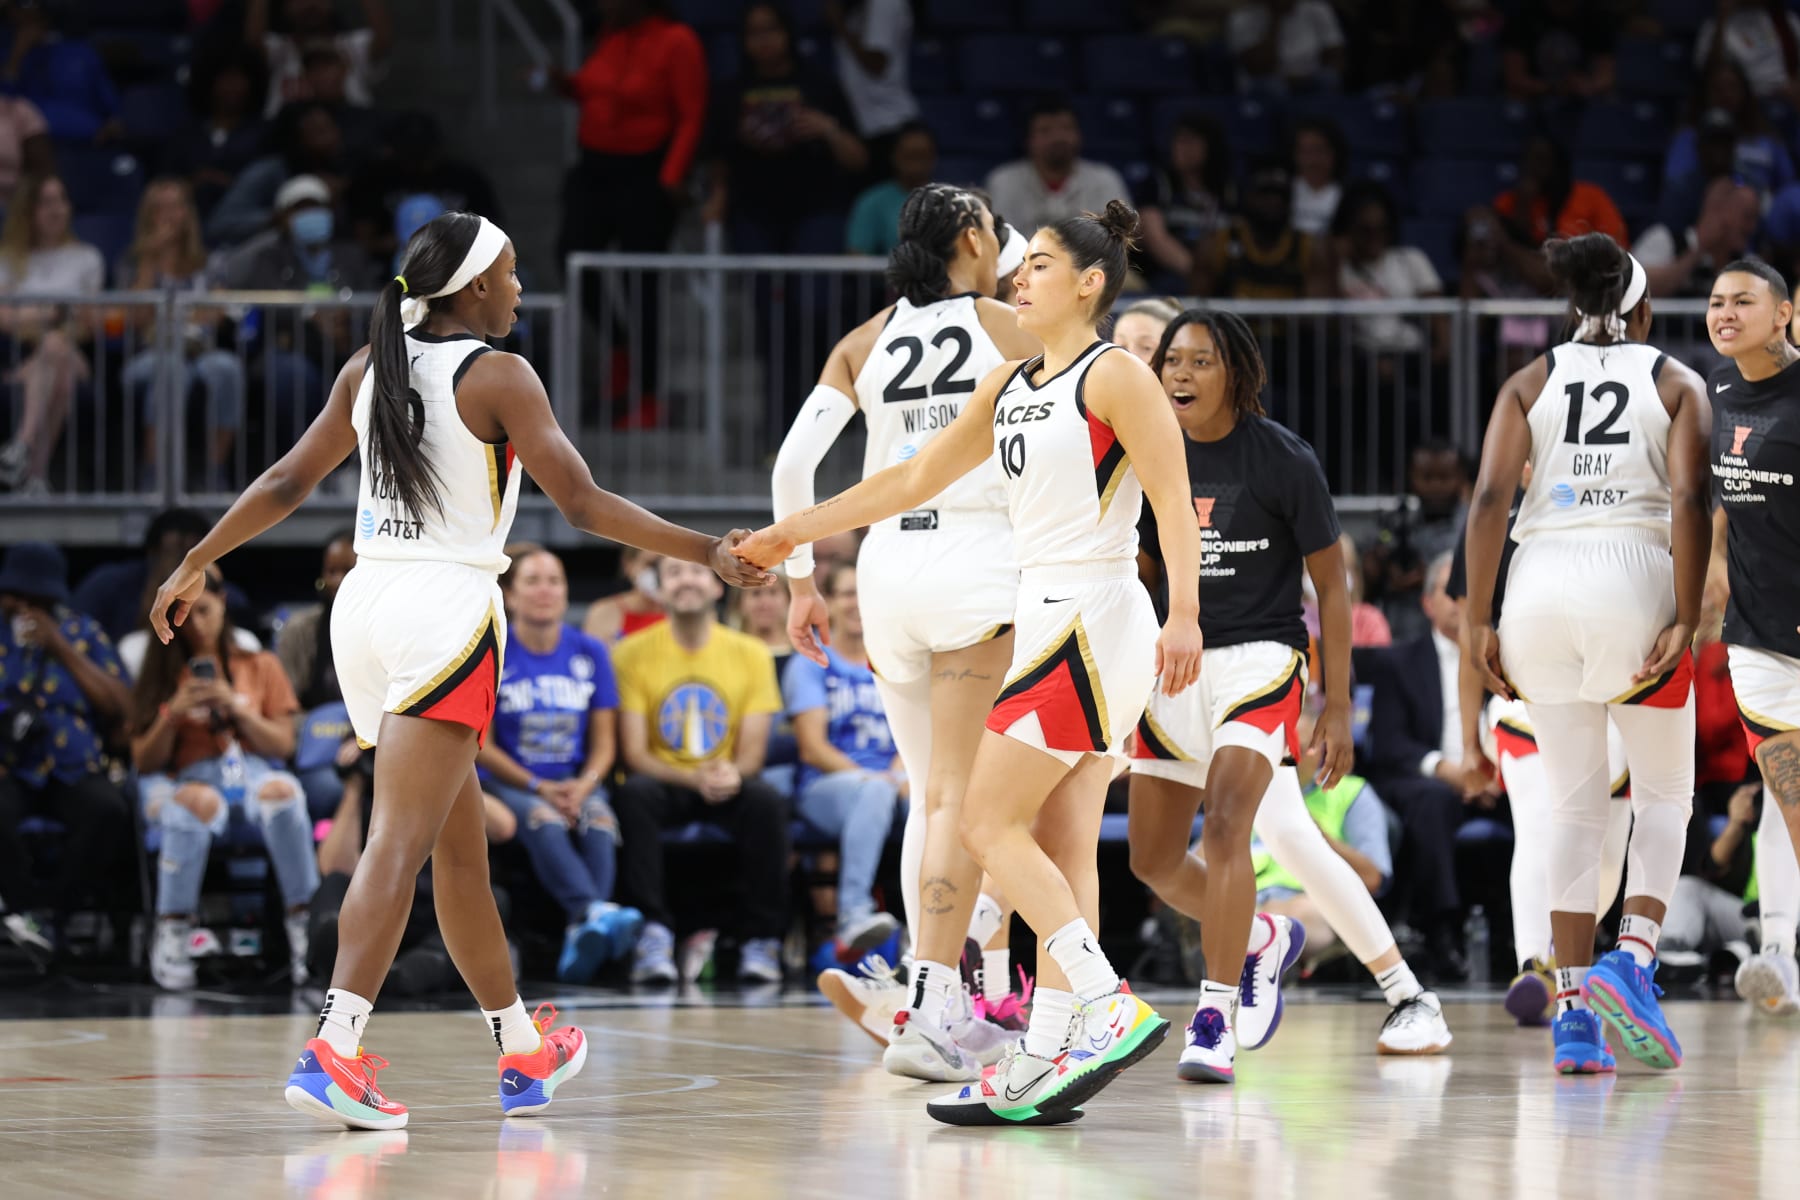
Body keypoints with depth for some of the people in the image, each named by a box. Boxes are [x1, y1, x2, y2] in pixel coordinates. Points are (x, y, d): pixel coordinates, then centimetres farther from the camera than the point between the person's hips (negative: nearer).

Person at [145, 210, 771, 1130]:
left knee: (460, 844, 17)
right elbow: (583, 504, -10)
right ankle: (332, 1054, -26)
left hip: (366, 602, 7)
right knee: (399, 843, -13)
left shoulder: (371, 367, 10)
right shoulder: (497, 378, -7)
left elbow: (288, 482, 14)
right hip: (447, 608, -7)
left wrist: (196, 563, 25)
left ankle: (522, 1049, 27)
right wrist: (707, 552, -4)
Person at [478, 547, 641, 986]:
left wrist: (583, 786, -13)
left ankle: (581, 937, -46)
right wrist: (540, 788, -14)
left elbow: (604, 743, 9)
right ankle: (596, 912, -56)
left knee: (599, 819, -31)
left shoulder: (590, 653, 10)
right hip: (508, 783, -3)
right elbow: (482, 746, -2)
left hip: (578, 782, 3)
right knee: (544, 822, -35)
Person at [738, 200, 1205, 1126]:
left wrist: (1184, 616, -26)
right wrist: (796, 533, 24)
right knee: (1061, 849, 4)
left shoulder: (1115, 376, -8)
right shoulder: (1009, 387, 17)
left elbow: (1175, 501, -15)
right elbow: (917, 478, 23)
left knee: (990, 825, -10)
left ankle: (1111, 1012, -14)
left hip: (1093, 621, -9)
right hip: (1049, 622, 9)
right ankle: (1045, 1067, 3)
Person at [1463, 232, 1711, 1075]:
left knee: (1573, 803, 10)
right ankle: (1633, 959, -10)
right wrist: (1684, 623, -9)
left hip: (1541, 588, 2)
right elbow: (1689, 501, -7)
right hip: (1634, 583, -2)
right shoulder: (1677, 385, 8)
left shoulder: (1531, 382, 12)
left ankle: (1573, 1009, 3)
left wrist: (1479, 624, 2)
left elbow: (1489, 500, 1)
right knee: (1664, 791, 13)